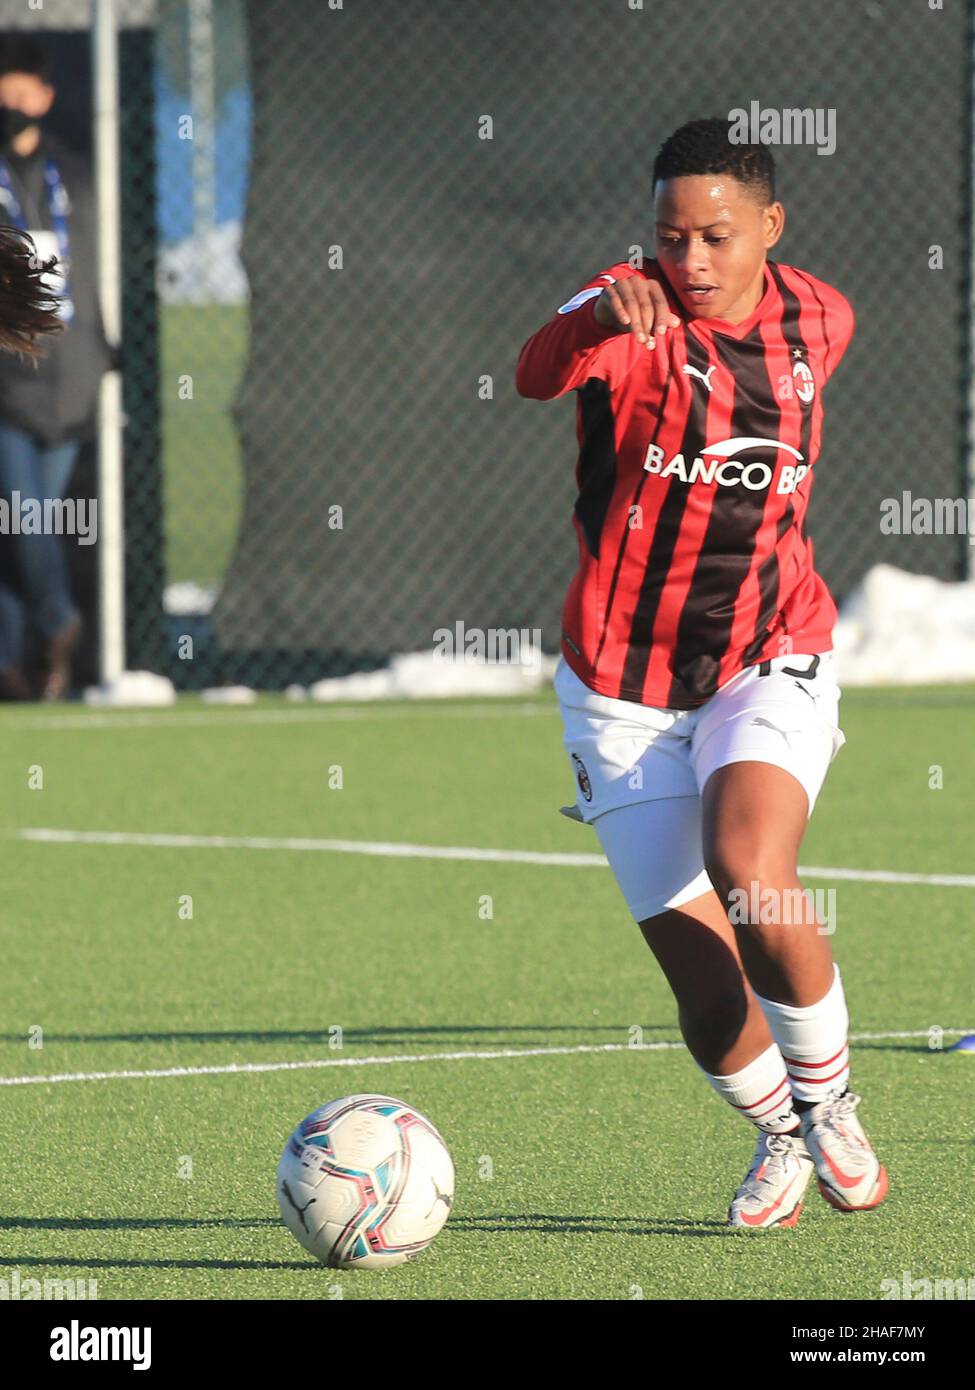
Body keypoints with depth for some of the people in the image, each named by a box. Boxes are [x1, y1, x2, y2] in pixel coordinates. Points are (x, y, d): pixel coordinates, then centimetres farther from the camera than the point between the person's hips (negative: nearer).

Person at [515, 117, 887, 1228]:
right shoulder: (631, 312, -13)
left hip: (770, 665, 1)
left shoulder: (819, 319, 1)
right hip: (624, 688, -1)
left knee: (748, 871, -28)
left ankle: (829, 1103, -3)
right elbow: (539, 374, -39)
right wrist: (602, 317, -58)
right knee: (706, 994, -4)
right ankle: (779, 1136, 29)